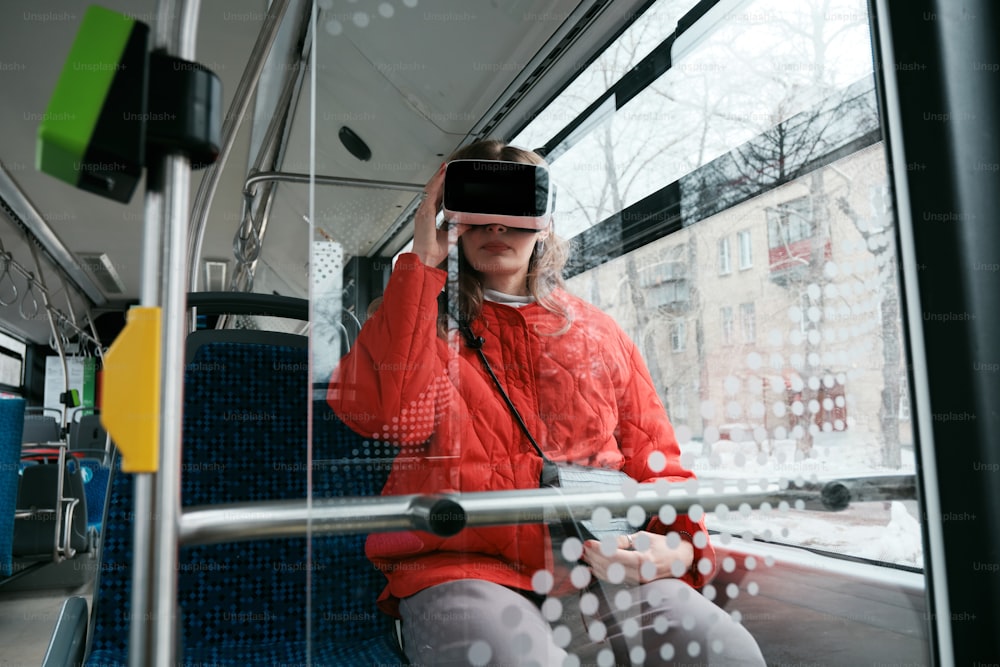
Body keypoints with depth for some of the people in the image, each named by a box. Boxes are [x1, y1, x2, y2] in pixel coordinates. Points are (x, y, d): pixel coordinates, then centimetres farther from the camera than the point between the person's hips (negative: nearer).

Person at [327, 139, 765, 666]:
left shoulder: (600, 333, 20)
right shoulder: (419, 321, 12)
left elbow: (656, 463, 19)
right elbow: (385, 415, -11)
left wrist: (679, 547, -2)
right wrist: (423, 262, -7)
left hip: (602, 567, 4)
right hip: (461, 566, -3)